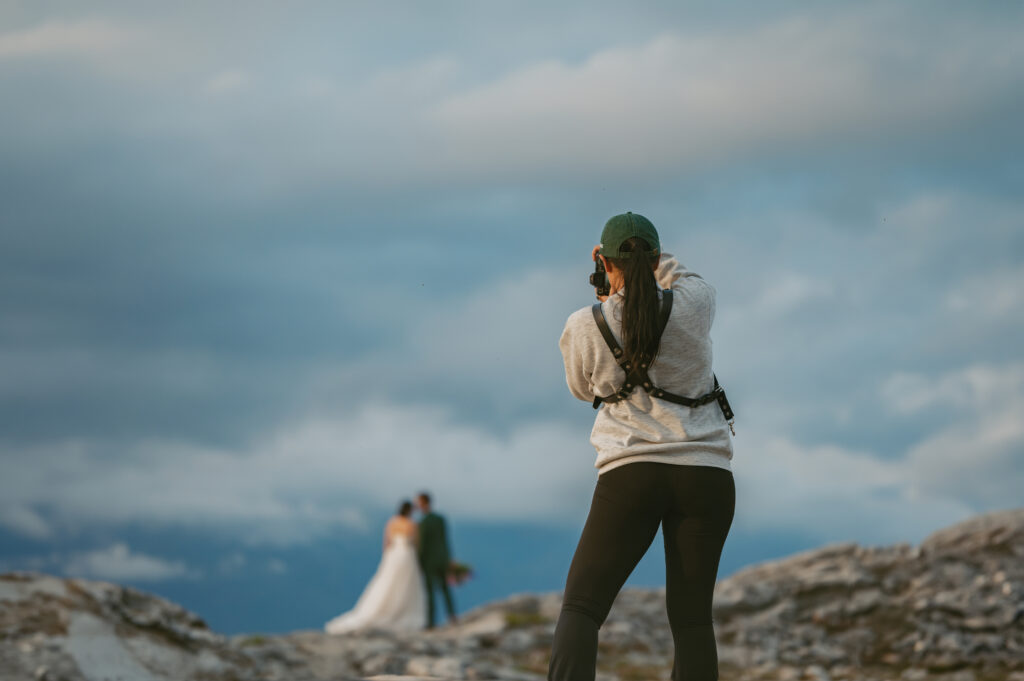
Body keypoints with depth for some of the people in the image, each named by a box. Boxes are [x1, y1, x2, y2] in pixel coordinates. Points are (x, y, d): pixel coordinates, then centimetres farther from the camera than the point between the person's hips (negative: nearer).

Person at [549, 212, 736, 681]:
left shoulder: (585, 326, -3)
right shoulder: (695, 303, -2)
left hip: (631, 474, -2)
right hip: (705, 472, 2)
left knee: (581, 606, 0)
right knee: (692, 616, 6)